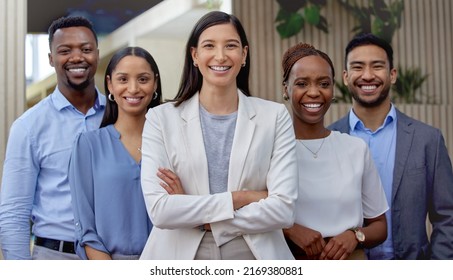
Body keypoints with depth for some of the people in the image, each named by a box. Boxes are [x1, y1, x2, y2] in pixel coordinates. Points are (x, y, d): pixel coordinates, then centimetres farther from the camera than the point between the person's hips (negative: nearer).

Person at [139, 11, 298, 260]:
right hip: (181, 259, 0)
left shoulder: (275, 116, -3)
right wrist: (242, 198, -16)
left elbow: (283, 209, -12)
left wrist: (196, 215, -15)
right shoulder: (161, 118, -5)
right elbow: (159, 210, -15)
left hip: (255, 256, 0)